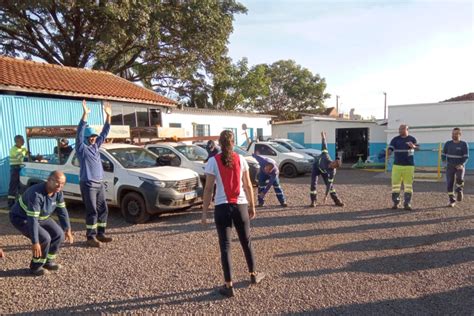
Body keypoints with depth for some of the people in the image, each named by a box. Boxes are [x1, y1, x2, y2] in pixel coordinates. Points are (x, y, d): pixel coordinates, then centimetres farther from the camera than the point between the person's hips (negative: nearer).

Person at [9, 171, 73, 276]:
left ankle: (48, 261, 15)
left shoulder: (58, 191, -14)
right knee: (44, 238, -23)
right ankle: (36, 266, 1)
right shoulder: (36, 194, -37)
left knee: (59, 235, -6)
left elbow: (62, 211, -4)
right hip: (21, 218, -7)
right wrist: (35, 242, -38)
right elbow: (32, 219, -38)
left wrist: (67, 230, -5)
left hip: (40, 217, 7)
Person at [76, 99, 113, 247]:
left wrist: (108, 115, 7)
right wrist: (85, 114, -28)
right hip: (88, 185, -7)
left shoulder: (95, 146, 13)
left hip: (100, 184, 7)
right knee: (92, 212, -4)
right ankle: (91, 237, 5)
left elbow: (104, 133, 13)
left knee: (103, 210, 10)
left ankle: (100, 234, 21)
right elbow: (80, 131, -19)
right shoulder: (81, 148, -6)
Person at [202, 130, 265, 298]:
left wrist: (204, 211, -1)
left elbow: (208, 188, -7)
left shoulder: (213, 161, -5)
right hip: (240, 206, 2)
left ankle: (228, 286, 11)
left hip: (222, 207, -2)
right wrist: (252, 206, 14)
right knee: (246, 241, 19)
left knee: (225, 246, 6)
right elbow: (248, 186, 3)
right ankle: (253, 274, 36)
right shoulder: (241, 160, 1)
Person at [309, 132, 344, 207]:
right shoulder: (326, 157, -39)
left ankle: (337, 201, 14)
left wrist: (326, 195, -29)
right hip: (316, 166, -1)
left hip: (324, 172, 1)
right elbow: (324, 146, -27)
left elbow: (329, 183, -29)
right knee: (313, 184, -10)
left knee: (331, 185, -1)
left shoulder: (333, 172, -34)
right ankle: (313, 201, -1)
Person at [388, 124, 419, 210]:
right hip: (397, 165, 1)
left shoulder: (412, 139, 3)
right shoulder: (395, 139, 5)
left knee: (408, 185, 2)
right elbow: (390, 149, -6)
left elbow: (417, 147, -12)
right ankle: (396, 203, 10)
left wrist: (413, 146, -36)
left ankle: (407, 204, 10)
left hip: (409, 166, 0)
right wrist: (389, 153, -30)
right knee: (395, 184, 0)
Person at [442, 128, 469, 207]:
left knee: (460, 179, -29)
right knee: (449, 183, -2)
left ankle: (459, 191, 1)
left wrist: (461, 165, -20)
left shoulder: (464, 144, -3)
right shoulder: (448, 143, 4)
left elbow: (466, 156, -7)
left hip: (460, 166, -2)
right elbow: (443, 154, 11)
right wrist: (444, 161, -8)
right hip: (450, 166, 2)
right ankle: (452, 200, 10)